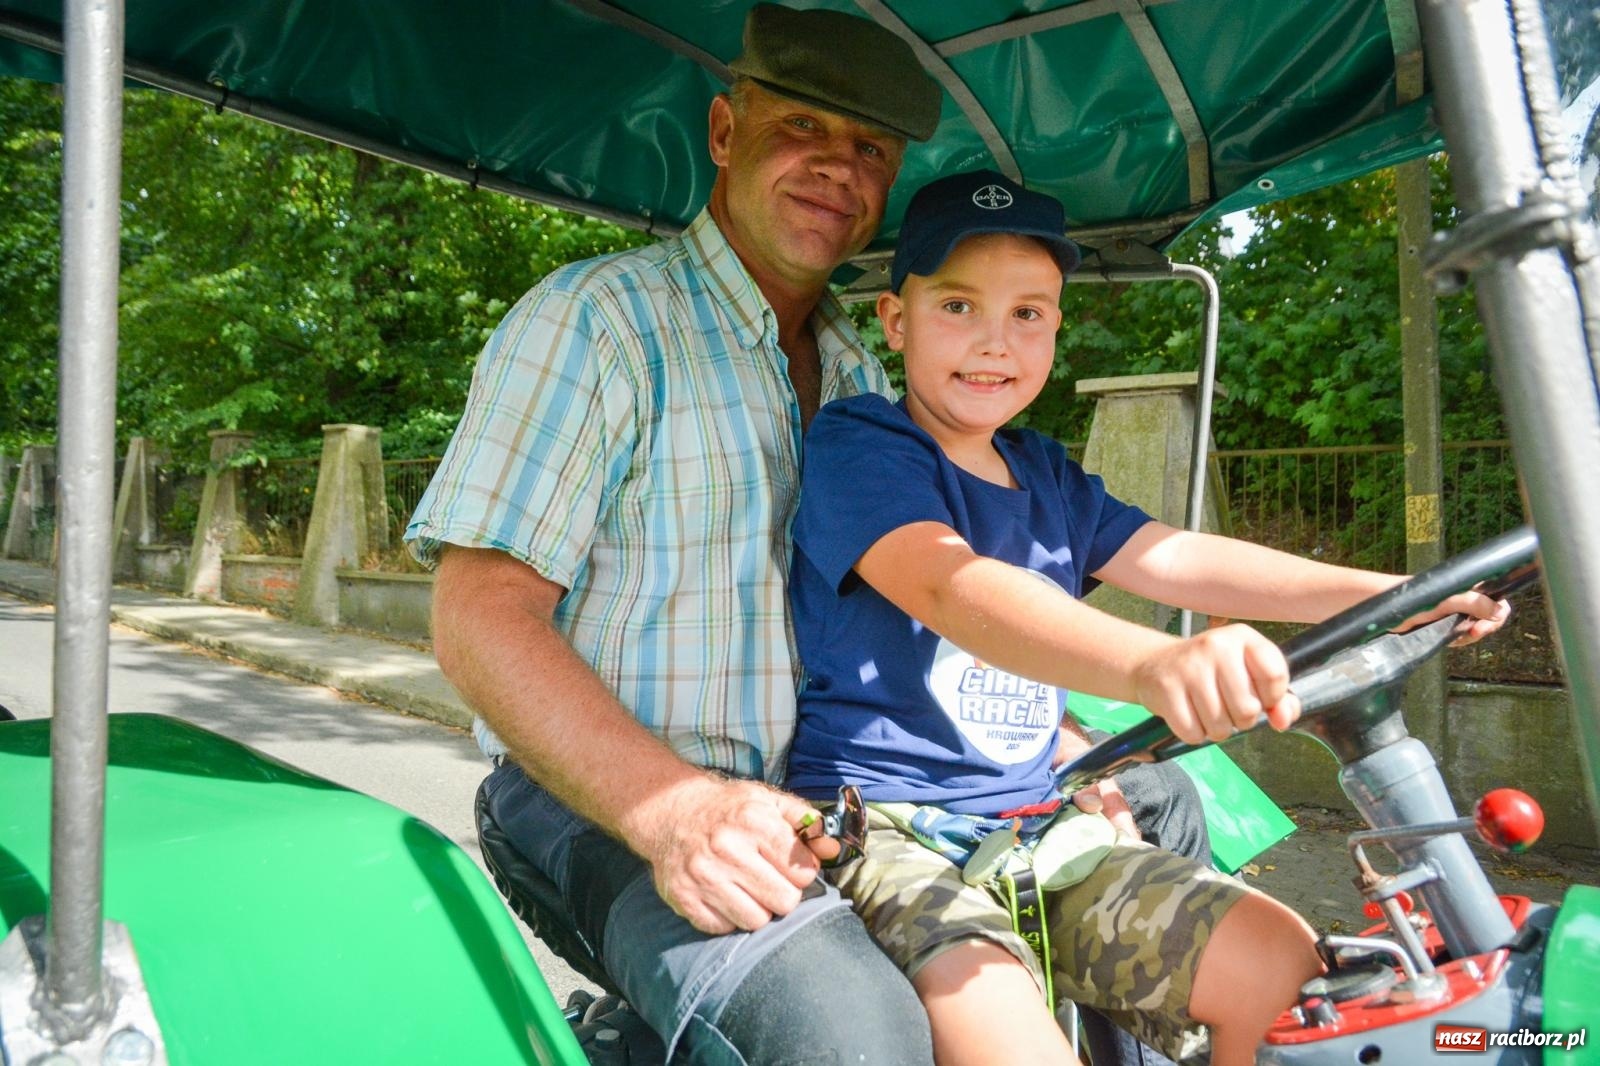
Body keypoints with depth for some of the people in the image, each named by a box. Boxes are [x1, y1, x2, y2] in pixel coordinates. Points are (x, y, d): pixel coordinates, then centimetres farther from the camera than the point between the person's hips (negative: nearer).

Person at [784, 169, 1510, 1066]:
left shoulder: (1046, 477, 14)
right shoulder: (856, 446, -10)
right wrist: (1154, 664, -46)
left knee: (1281, 961, -2)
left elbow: (1179, 560, 7)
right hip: (882, 827, -6)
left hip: (1033, 830, 7)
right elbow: (952, 586, -29)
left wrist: (1392, 595, -5)